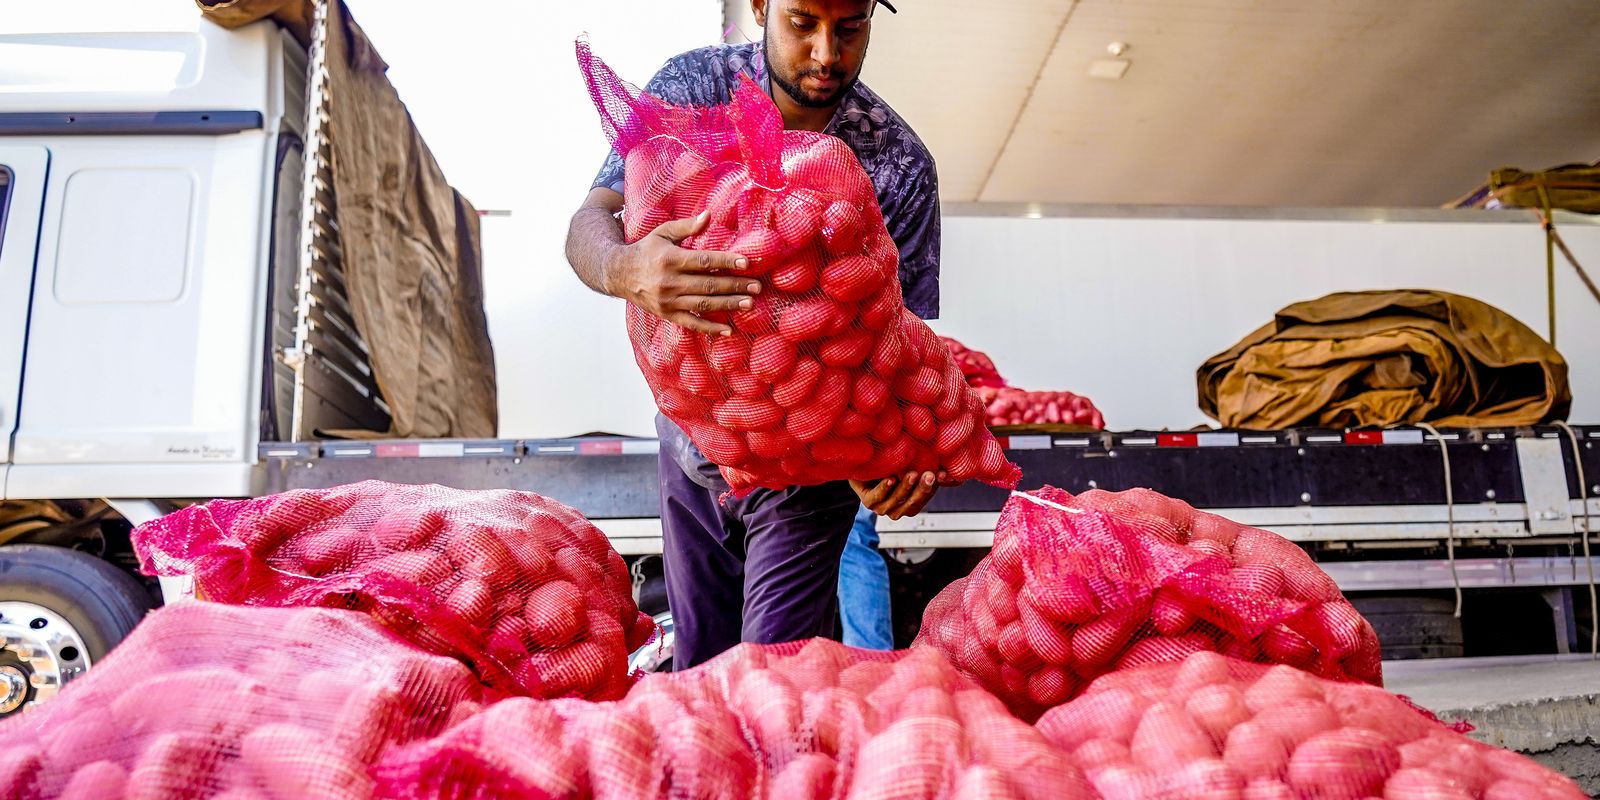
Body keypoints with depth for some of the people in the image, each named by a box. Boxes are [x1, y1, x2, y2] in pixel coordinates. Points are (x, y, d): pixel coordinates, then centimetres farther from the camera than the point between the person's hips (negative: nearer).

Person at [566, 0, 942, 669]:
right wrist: (623, 268, -43)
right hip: (690, 438, 3)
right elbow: (589, 223, -18)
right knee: (696, 668, 16)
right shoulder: (693, 86, -10)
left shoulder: (901, 166, -14)